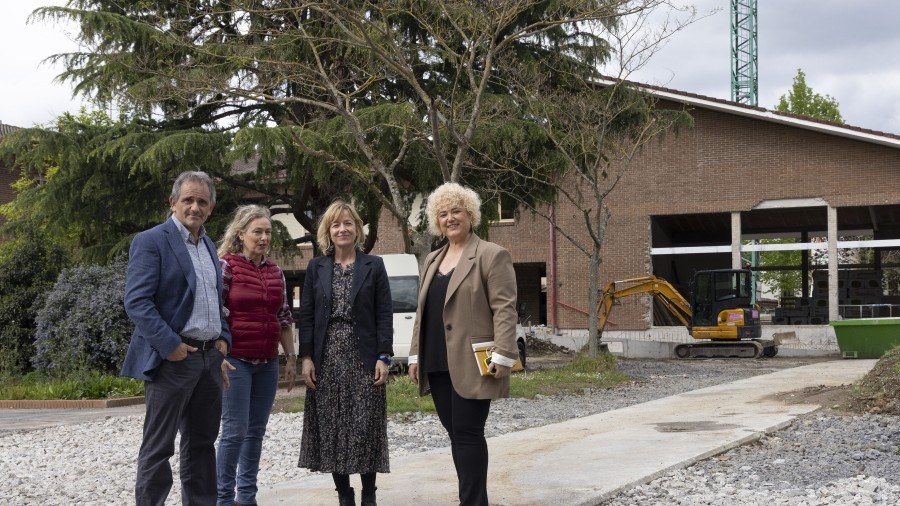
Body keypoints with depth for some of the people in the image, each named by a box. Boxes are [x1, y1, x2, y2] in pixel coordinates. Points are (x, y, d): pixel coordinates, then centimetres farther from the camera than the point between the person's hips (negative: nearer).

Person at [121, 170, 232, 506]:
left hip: (209, 357, 8)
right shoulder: (151, 241, -8)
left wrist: (223, 339, 7)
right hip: (172, 359, -7)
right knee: (158, 447, -2)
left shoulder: (209, 246, 16)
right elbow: (136, 302, -15)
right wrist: (170, 345, -19)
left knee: (202, 442, 13)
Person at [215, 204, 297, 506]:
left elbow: (284, 318, 16)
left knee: (257, 431, 8)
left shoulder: (275, 271, 11)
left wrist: (291, 358, 13)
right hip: (236, 360, -5)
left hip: (267, 363, 6)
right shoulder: (226, 266, -6)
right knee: (235, 431, -7)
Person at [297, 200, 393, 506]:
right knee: (331, 428, 2)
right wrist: (306, 357, -3)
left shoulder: (374, 266, 5)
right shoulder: (316, 268, 10)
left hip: (363, 358, -2)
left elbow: (384, 315, 0)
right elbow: (306, 315, 6)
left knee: (366, 427, -3)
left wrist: (383, 357, -8)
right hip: (326, 358, 2)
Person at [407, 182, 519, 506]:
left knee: (468, 434, -7)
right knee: (455, 434, 9)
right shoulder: (432, 261, 18)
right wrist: (415, 356, 14)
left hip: (470, 364, -7)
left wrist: (503, 355, -19)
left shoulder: (491, 255, -5)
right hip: (437, 365, 7)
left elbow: (505, 308, -11)